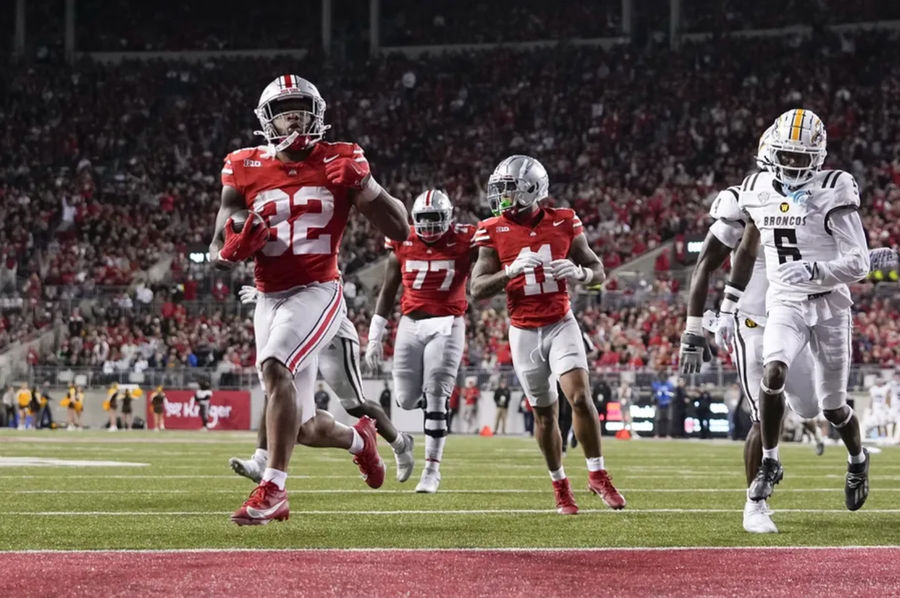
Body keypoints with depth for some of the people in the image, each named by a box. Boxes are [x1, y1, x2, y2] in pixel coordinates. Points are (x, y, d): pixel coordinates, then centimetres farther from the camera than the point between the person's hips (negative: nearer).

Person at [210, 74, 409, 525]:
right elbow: (219, 255, 7)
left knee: (275, 369, -32)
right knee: (303, 428, 9)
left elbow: (399, 230, 2)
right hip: (269, 299, 4)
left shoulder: (338, 164, 1)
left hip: (317, 293, -4)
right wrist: (235, 246, -18)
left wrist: (361, 185, -14)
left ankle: (272, 489, -31)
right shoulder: (246, 171, 5)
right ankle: (358, 439, 43)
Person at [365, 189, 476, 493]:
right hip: (411, 324, 3)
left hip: (447, 325, -3)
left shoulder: (463, 241, -5)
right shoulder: (403, 243, 2)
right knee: (407, 400, 1)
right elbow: (387, 291, 11)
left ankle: (432, 468, -3)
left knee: (436, 395, -9)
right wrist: (374, 337, 10)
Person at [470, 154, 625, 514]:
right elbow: (478, 289, -7)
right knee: (544, 412, 7)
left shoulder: (563, 223, -3)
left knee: (580, 397, -16)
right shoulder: (495, 231, -3)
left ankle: (597, 475, -1)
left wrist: (579, 273, -19)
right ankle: (560, 487, 20)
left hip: (561, 324, -1)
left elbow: (598, 271, 5)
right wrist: (511, 271, -24)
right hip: (524, 331, 1)